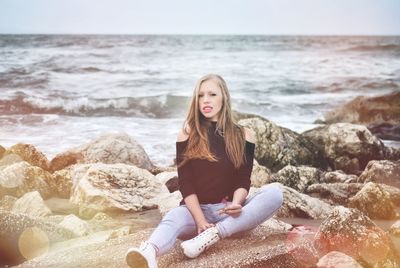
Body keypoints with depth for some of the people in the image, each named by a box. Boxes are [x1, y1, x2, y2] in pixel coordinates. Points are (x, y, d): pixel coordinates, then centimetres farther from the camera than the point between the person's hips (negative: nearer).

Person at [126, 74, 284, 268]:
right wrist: (200, 220, -19)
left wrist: (236, 204, -24)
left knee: (274, 193, -26)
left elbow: (243, 181, 0)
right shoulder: (188, 135, 1)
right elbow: (185, 183, -5)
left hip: (230, 211, 2)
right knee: (172, 219, -35)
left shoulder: (243, 136, 4)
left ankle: (211, 236, -36)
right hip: (197, 209, -1)